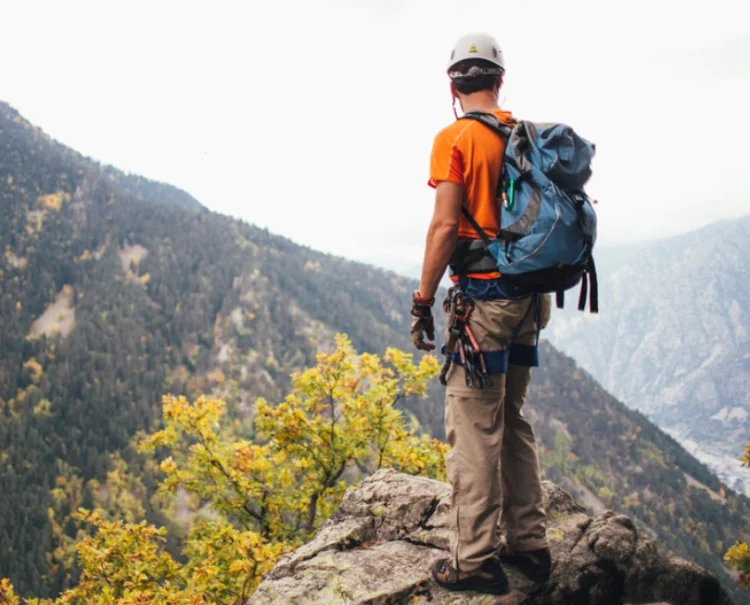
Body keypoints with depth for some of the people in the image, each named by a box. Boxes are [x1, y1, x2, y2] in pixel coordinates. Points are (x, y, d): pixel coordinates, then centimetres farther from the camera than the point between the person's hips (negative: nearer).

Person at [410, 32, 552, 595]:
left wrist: (422, 300, -9)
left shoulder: (456, 138, -10)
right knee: (512, 422, 17)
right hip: (527, 296, 7)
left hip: (482, 296, -7)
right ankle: (529, 544, 23)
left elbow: (446, 226, -16)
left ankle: (475, 560, 1)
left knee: (474, 430, -3)